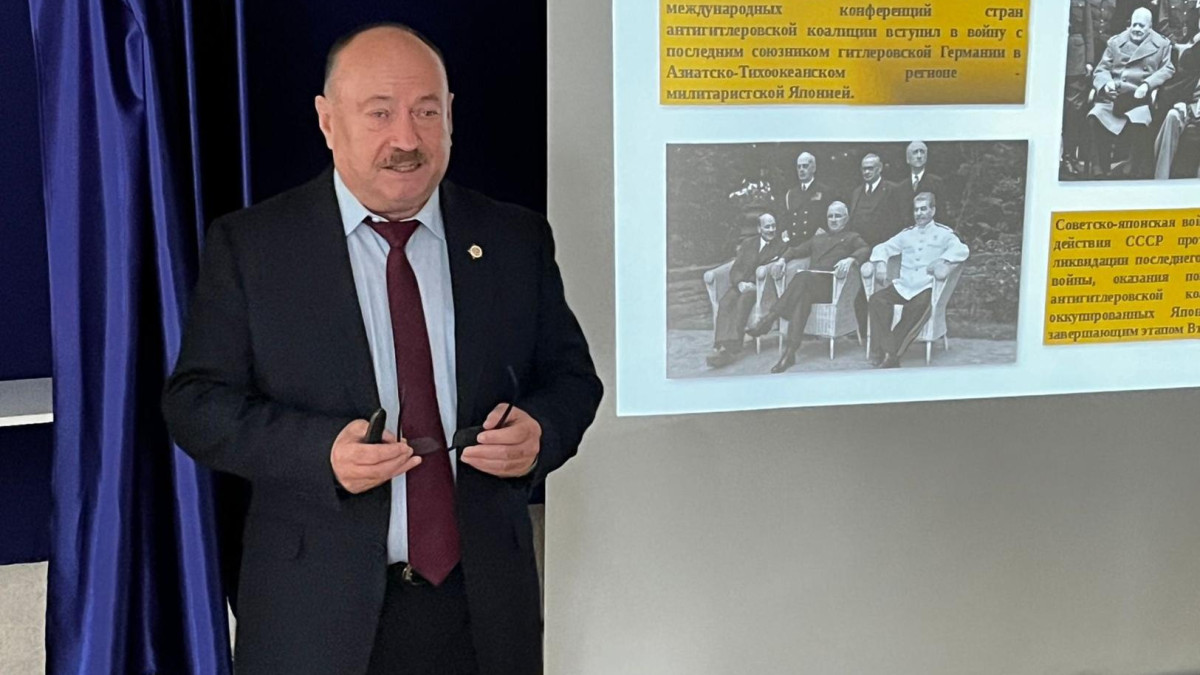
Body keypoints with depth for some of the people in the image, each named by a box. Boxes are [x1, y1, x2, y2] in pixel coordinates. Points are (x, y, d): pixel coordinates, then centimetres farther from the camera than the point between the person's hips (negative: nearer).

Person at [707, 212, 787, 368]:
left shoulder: (781, 246, 10)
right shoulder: (747, 243, 20)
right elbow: (735, 269, 12)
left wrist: (752, 285, -16)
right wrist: (740, 283, -12)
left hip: (761, 286, -3)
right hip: (740, 284, 3)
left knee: (744, 300, -35)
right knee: (725, 303, -29)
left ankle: (732, 348, -44)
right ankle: (723, 346, -43)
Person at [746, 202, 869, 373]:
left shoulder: (852, 237, 19)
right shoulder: (818, 238, 36)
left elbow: (866, 250, 0)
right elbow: (797, 250, 31)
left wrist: (851, 259, -23)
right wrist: (783, 259, 8)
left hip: (831, 285, -4)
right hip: (810, 283, 4)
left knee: (803, 277, -35)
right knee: (803, 295, -34)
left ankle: (768, 319, -42)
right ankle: (790, 351, -48)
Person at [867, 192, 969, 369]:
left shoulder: (943, 233, 9)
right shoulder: (907, 233, 22)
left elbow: (962, 250, -7)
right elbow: (882, 248, 21)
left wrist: (943, 260, -27)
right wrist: (881, 262, -3)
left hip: (926, 287, -4)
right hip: (902, 286, 4)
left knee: (920, 305, -37)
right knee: (877, 299, -25)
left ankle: (893, 353, -33)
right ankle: (888, 354, -33)